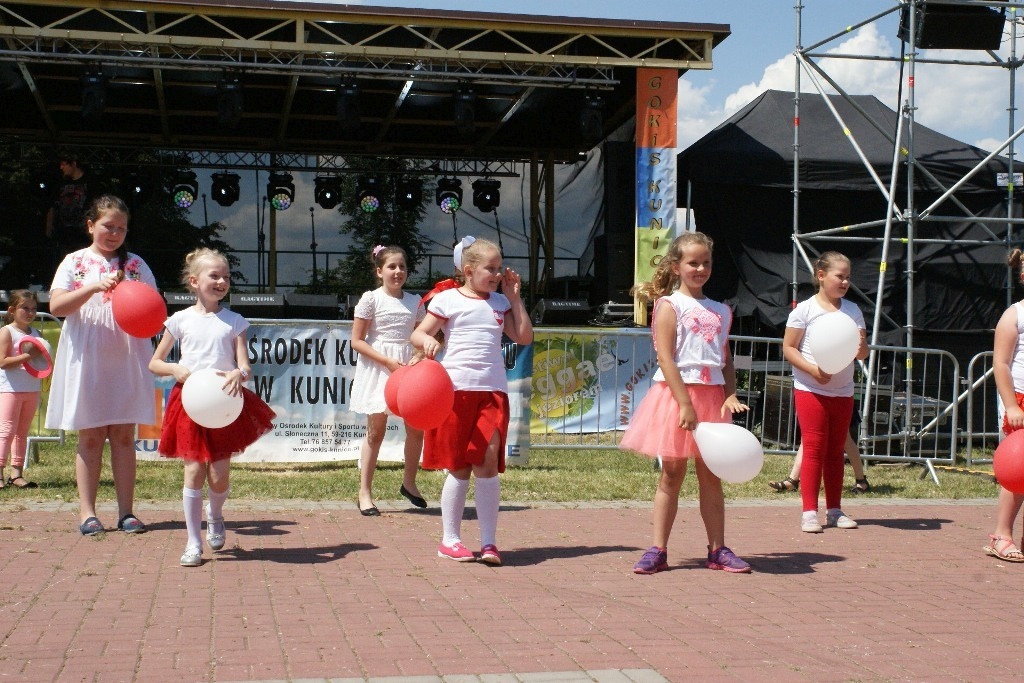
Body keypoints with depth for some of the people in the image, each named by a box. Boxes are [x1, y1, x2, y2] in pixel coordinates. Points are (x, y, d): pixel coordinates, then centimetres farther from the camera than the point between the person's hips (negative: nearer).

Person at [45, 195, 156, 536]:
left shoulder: (135, 264, 11)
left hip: (126, 360, 1)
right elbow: (56, 305, -7)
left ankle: (126, 511, 5)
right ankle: (87, 511, 6)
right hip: (87, 360, -1)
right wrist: (94, 287, -21)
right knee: (90, 436, 1)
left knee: (124, 435, 2)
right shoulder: (75, 262, 6)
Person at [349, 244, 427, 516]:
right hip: (378, 368, -4)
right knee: (376, 431, -2)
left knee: (416, 428, 3)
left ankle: (409, 483, 22)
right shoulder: (371, 299, -4)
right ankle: (364, 491, 5)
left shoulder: (414, 301, 10)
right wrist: (389, 362, -16)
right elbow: (357, 341, -7)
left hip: (409, 367, 4)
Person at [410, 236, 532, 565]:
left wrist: (515, 297, 9)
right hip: (455, 388, -3)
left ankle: (488, 542, 1)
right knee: (459, 468, 3)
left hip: (492, 390, 3)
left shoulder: (500, 302, 15)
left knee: (488, 463, -6)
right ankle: (450, 540, 14)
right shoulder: (447, 299, 2)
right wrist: (428, 341, -22)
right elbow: (418, 334, 1)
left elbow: (524, 337, 11)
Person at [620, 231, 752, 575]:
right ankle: (658, 550, 7)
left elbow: (726, 360, 13)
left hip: (712, 396, 5)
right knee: (672, 474, 1)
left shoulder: (721, 311, 13)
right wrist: (685, 404, -19)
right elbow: (665, 358, -12)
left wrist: (731, 395, -4)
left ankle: (717, 550, 15)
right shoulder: (669, 305, -4)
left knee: (711, 476, 9)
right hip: (676, 394, -4)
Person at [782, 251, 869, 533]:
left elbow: (863, 354, 6)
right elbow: (788, 348, -8)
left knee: (836, 450, 10)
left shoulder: (853, 311, 7)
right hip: (810, 390, -4)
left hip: (843, 391, 5)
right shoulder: (804, 310, -6)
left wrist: (861, 346, -18)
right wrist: (813, 369, -20)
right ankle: (809, 512, -1)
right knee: (814, 449, -4)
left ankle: (834, 510, 17)